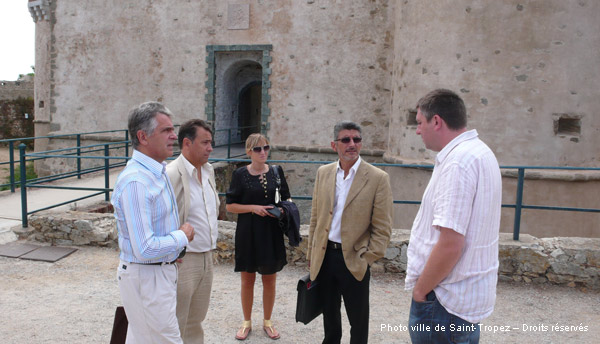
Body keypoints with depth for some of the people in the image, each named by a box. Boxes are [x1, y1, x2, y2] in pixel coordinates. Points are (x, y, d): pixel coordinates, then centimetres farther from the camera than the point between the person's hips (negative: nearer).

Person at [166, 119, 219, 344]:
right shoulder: (171, 174, -19)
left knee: (195, 321, 22)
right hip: (182, 260, -7)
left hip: (207, 257, 8)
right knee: (176, 325, 7)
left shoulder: (209, 170, 7)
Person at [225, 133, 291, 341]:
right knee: (247, 279, 10)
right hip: (248, 233, -2)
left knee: (270, 279, 11)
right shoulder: (240, 174, -5)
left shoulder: (276, 172, 2)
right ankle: (247, 322, 29)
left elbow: (286, 199, 11)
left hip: (272, 232, 2)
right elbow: (230, 206, -4)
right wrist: (253, 208, -17)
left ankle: (267, 321, 30)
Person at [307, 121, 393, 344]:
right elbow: (315, 217, 10)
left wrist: (367, 259, -11)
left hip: (354, 260, -4)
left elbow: (382, 229, -8)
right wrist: (312, 253, 10)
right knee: (329, 314, 21)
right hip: (325, 256, 4)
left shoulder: (378, 178, -9)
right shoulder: (323, 173, 4)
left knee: (358, 321, 11)